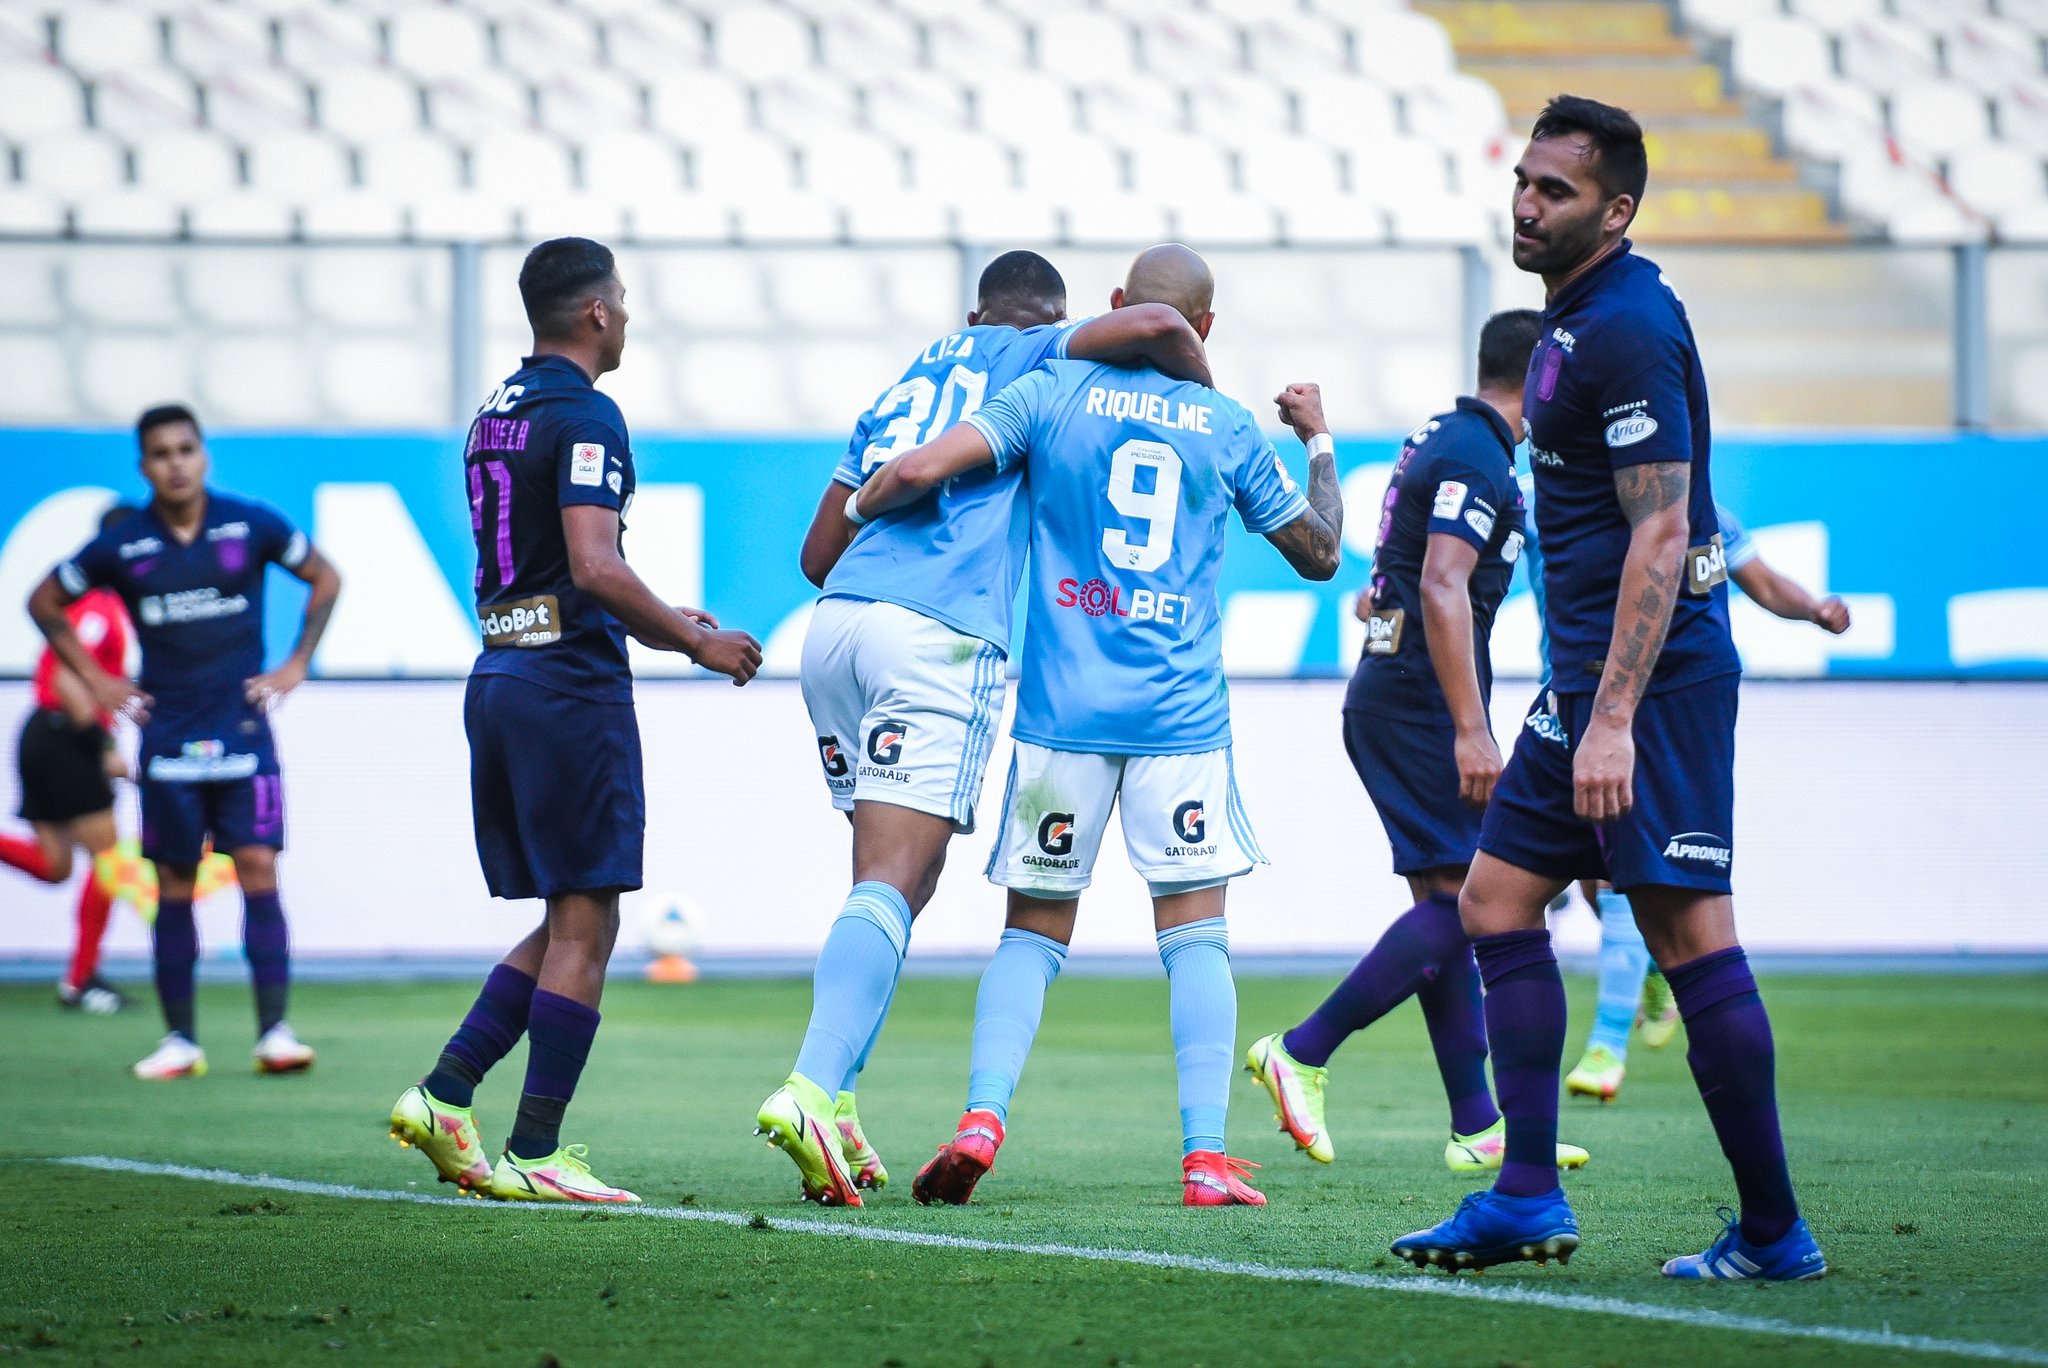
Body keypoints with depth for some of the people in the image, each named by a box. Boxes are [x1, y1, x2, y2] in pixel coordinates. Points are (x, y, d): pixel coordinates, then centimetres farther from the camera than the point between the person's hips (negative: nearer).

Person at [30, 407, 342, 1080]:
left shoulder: (251, 525, -2)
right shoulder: (121, 546, -1)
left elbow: (325, 578, 12)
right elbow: (44, 602, 13)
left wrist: (296, 665, 6)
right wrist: (95, 680, 7)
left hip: (243, 732, -1)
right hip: (167, 740, 1)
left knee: (258, 868, -10)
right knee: (174, 886, 3)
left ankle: (274, 1031, -9)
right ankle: (180, 1039, 9)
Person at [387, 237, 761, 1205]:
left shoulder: (496, 413, 16)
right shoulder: (582, 417, -12)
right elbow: (595, 567, -22)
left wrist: (660, 622, 23)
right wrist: (697, 643, -11)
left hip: (498, 677, 9)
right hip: (569, 682, -9)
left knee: (567, 923, 14)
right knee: (585, 924, -4)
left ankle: (443, 1093, 5)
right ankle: (536, 1154, -5)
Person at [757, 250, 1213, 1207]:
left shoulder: (906, 382, 29)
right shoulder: (1027, 359, 12)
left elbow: (818, 554, 31)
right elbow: (1156, 327, -5)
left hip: (835, 623, 6)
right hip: (938, 632, -6)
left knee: (890, 878, 12)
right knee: (893, 881, -12)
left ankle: (834, 1103, 0)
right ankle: (812, 1091, -27)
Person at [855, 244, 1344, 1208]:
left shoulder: (1051, 394, 2)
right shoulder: (1226, 428, 5)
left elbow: (920, 471, -9)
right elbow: (1318, 553, 17)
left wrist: (852, 513, 11)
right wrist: (1318, 441, 32)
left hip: (1063, 707, 0)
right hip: (1182, 713, 0)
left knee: (1034, 930, 9)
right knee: (1195, 932, 2)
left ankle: (982, 1117, -8)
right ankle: (1206, 1154, -7)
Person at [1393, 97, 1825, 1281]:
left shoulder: (1626, 329, -16)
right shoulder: (1580, 317, 16)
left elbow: (1661, 534, -21)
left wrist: (1613, 719, -25)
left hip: (1654, 676, -11)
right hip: (1591, 674, 11)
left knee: (1688, 933, -9)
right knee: (1498, 898, 10)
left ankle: (1775, 1234, -5)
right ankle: (1528, 1196, 10)